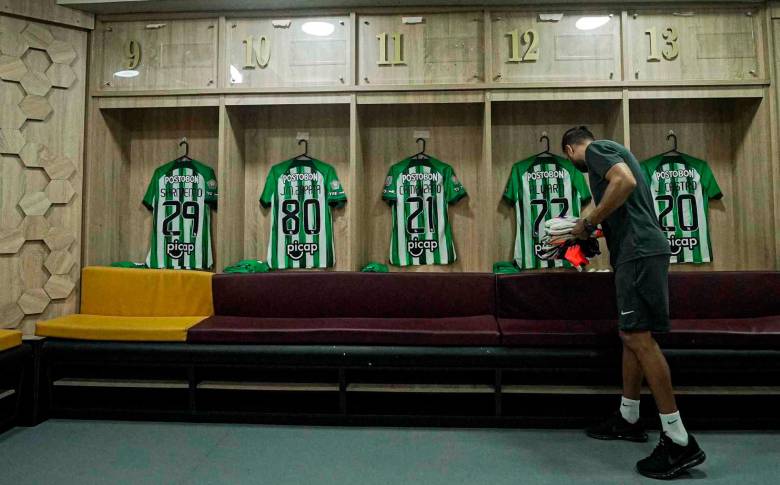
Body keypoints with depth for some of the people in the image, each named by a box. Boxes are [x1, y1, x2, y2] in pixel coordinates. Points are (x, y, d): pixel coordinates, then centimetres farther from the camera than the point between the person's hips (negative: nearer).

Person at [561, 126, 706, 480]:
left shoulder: (596, 149, -1)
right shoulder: (610, 153, 27)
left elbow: (624, 181, -21)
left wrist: (589, 222, -14)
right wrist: (589, 230, 30)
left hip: (638, 251, -10)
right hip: (637, 251, 10)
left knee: (637, 336, -12)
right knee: (632, 335, 12)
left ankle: (680, 441, -7)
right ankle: (628, 420, 22)